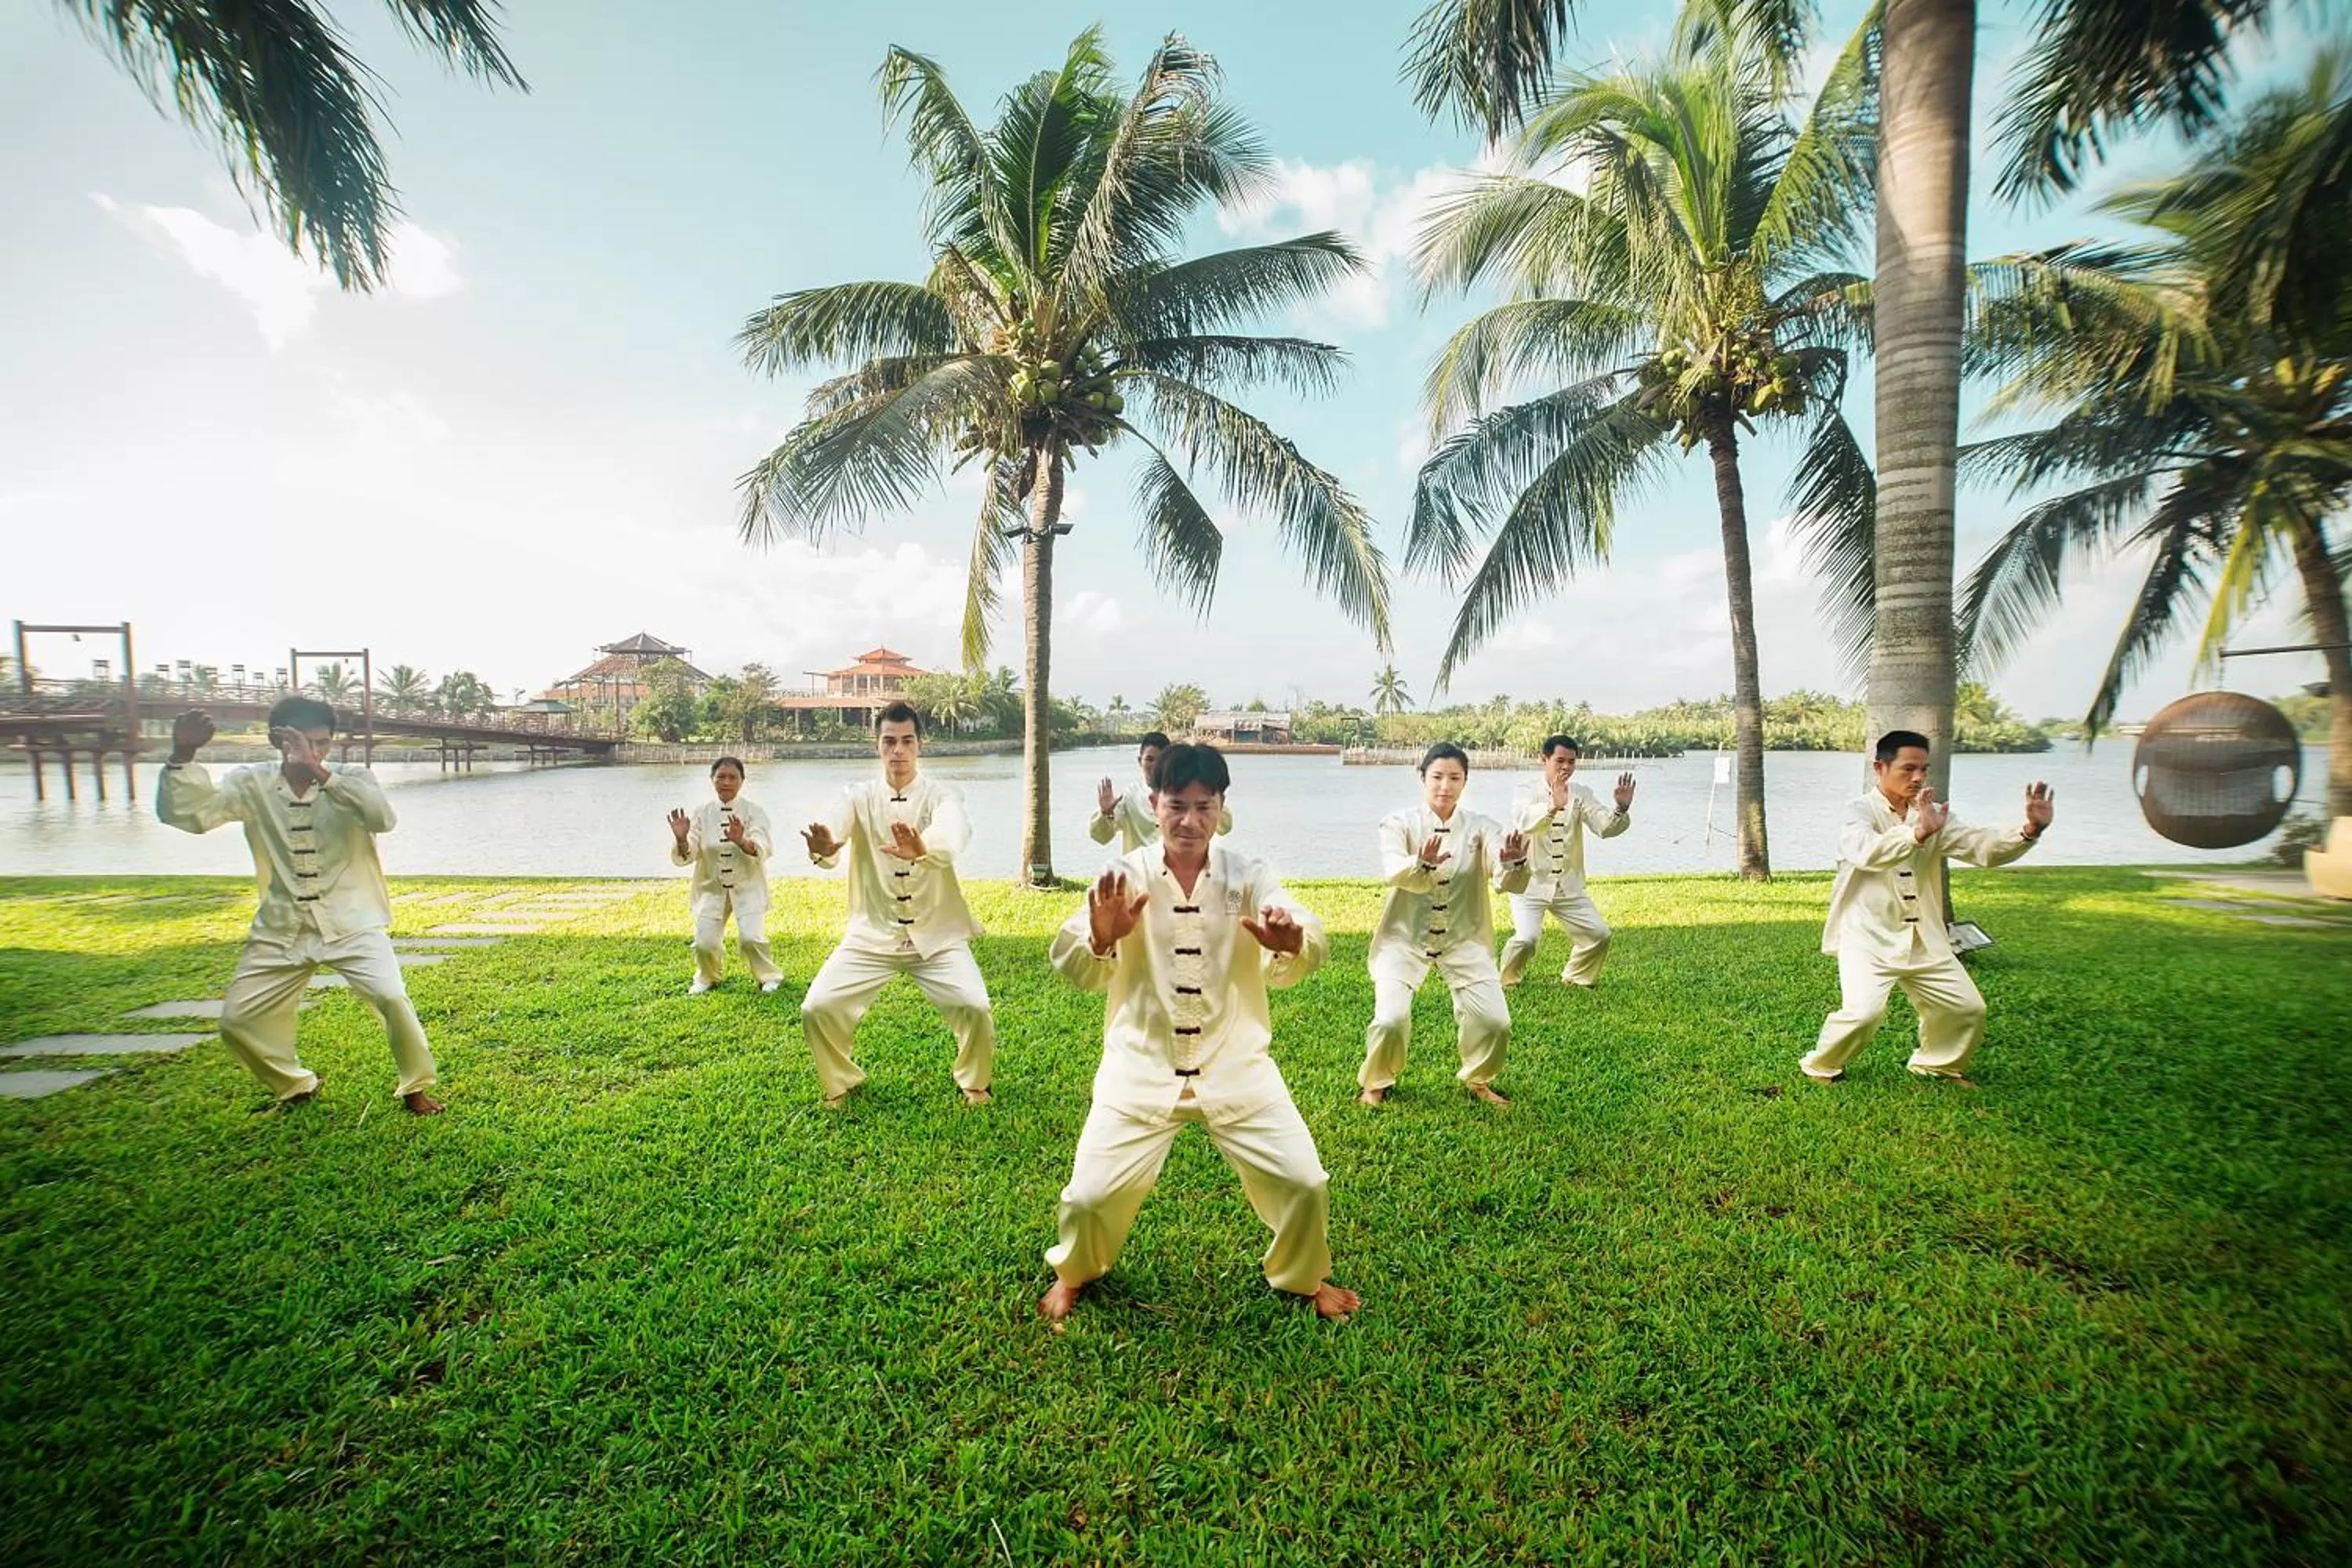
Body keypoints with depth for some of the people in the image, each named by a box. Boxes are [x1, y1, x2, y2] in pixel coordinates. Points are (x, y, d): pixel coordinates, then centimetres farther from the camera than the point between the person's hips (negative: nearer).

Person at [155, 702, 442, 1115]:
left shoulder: (352, 780, -7)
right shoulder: (251, 784, 1)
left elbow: (382, 817, -28)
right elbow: (187, 814, -12)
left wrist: (319, 771, -36)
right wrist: (183, 754, -24)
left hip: (352, 925, -4)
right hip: (282, 931, 4)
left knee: (392, 997, -21)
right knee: (237, 1021, 9)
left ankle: (415, 1088, 1)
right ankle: (295, 1085, 37)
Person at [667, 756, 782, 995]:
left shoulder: (753, 811, -9)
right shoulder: (702, 812, -2)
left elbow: (762, 851, -22)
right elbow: (686, 856, -6)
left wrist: (741, 842, -43)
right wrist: (681, 839, -28)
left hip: (747, 887, -2)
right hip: (711, 887, 3)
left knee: (751, 938, -15)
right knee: (705, 941, -2)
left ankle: (770, 976, 13)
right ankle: (707, 978, 32)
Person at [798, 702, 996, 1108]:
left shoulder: (942, 796, -7)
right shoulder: (860, 797, -2)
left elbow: (954, 834, -31)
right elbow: (835, 826, -24)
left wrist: (923, 849, -55)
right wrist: (824, 848, -49)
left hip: (936, 936, -1)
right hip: (872, 936, 2)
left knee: (975, 1007, -18)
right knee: (817, 1009, -11)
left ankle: (973, 1082, 13)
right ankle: (841, 1081, 20)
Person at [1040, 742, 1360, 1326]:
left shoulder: (1248, 876, -6)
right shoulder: (1126, 876, -8)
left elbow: (1305, 953, -21)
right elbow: (1077, 970, -18)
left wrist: (1294, 942, -47)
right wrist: (1101, 937, -42)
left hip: (1236, 1067, 1)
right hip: (1142, 1068, 0)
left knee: (1304, 1183, -1)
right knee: (1090, 1194, -3)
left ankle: (1306, 1278, 33)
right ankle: (1073, 1273, 33)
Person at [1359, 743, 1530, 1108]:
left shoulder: (1481, 828, -3)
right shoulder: (1398, 823, -8)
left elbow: (1508, 882, -18)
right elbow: (1395, 873, -27)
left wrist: (1514, 862, -42)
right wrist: (1423, 862, -50)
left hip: (1465, 940, 2)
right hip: (1405, 937, -2)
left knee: (1495, 1021, -5)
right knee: (1391, 1019, -16)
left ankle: (1478, 1081, 28)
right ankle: (1376, 1083, 16)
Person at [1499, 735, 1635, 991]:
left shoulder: (1581, 794, 4)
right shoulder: (1527, 792, -9)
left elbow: (1605, 827, -10)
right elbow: (1523, 822, -31)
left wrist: (1622, 809, -31)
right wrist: (1553, 807, -50)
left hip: (1569, 887, 5)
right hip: (1530, 884, -5)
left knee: (1599, 935, 3)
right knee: (1526, 939, -20)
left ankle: (1576, 978, 31)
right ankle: (1506, 982, 10)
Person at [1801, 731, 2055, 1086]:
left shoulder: (1934, 815, 10)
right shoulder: (1860, 813, -11)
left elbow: (1980, 847, -3)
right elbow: (1868, 851, -32)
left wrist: (2030, 830, -22)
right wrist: (1919, 833, -49)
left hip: (1924, 940, 7)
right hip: (1869, 937, -7)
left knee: (1968, 1007, 10)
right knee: (1863, 1011, -22)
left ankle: (1937, 1064, 38)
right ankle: (1820, 1066, 4)